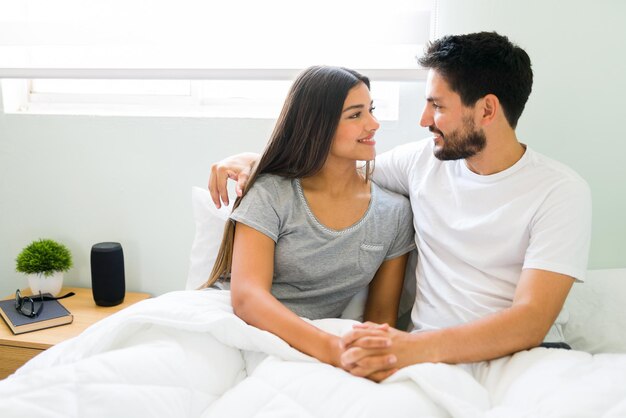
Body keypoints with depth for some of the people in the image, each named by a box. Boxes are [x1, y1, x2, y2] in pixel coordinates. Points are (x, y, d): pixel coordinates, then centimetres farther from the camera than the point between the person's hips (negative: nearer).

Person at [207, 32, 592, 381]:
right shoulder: (423, 160, 7)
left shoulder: (561, 191, -6)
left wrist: (419, 348, -33)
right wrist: (254, 161, 9)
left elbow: (531, 320, -17)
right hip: (428, 351, 1)